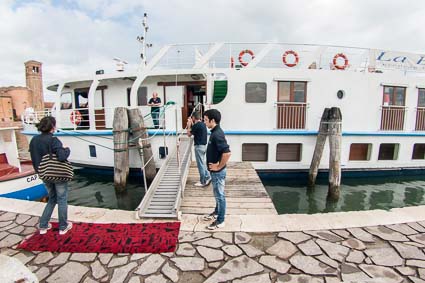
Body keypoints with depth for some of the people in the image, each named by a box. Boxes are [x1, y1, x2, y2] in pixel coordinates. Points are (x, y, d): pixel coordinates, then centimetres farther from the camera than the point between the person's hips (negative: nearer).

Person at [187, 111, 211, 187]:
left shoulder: (196, 125, -17)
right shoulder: (203, 124, 10)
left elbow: (189, 134, -7)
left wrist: (189, 125, 3)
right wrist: (192, 124, 21)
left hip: (199, 146, -9)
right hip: (203, 145, 9)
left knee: (200, 164, 0)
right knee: (202, 163, 20)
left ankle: (203, 182, 10)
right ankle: (208, 177, 23)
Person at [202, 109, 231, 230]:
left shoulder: (217, 134, -24)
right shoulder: (214, 132, 7)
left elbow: (227, 153, -33)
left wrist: (219, 166, -21)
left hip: (218, 171, -10)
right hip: (214, 170, 10)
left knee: (220, 195, 5)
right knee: (217, 194, 24)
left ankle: (220, 221, 20)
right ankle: (217, 212, 42)